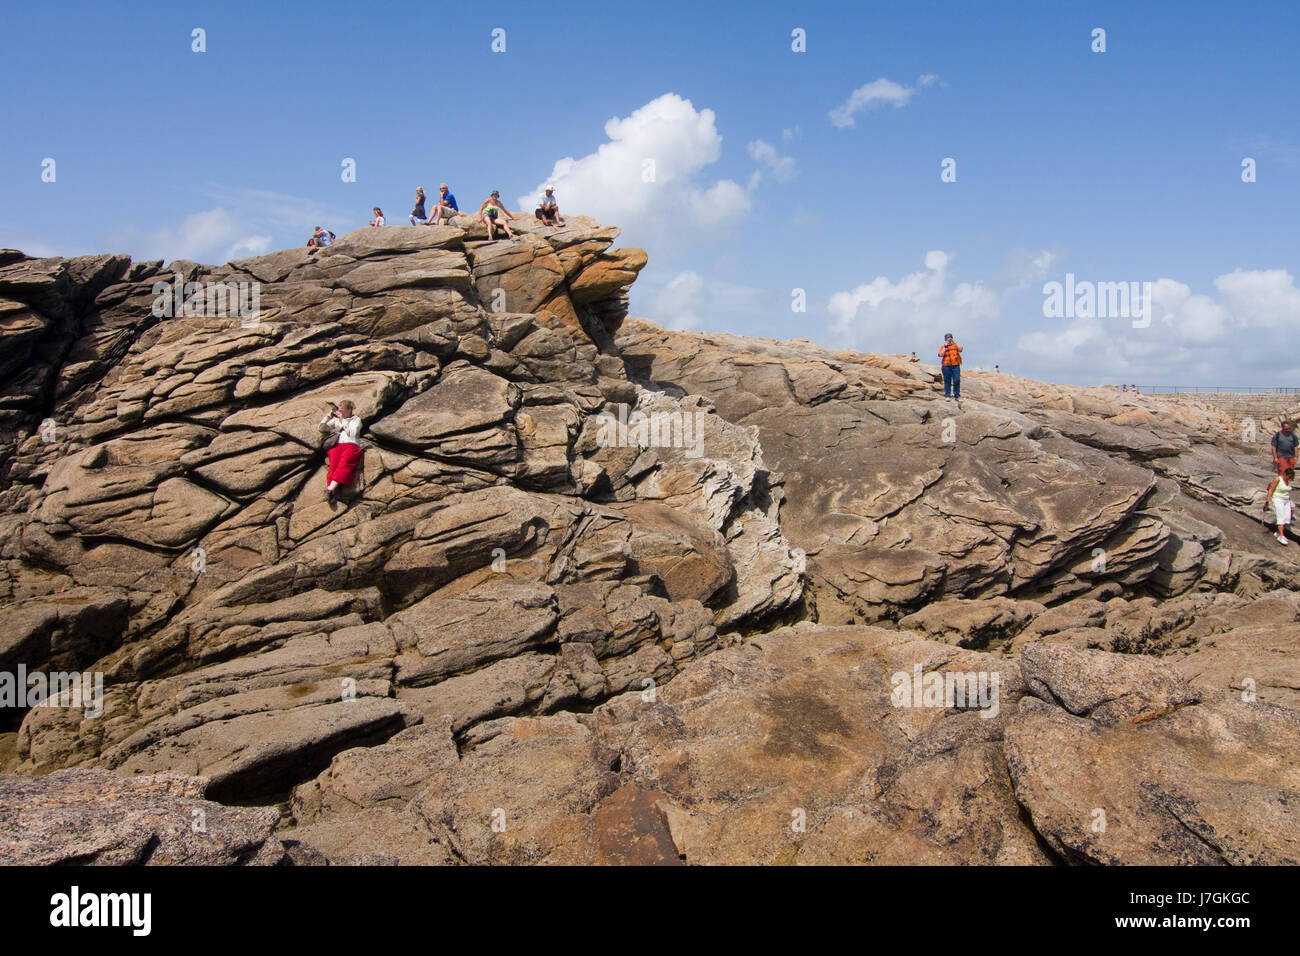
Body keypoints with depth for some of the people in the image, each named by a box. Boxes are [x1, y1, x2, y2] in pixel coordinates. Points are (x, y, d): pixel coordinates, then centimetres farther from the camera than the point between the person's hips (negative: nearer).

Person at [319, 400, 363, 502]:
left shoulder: (356, 420, 21)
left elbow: (352, 433, 4)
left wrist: (342, 421, 4)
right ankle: (330, 488, -50)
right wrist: (328, 417, 13)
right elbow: (322, 429, 28)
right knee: (334, 463, -31)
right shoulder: (335, 420, 33)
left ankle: (331, 487, -52)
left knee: (345, 462, -36)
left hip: (351, 445, -3)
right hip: (336, 445, 3)